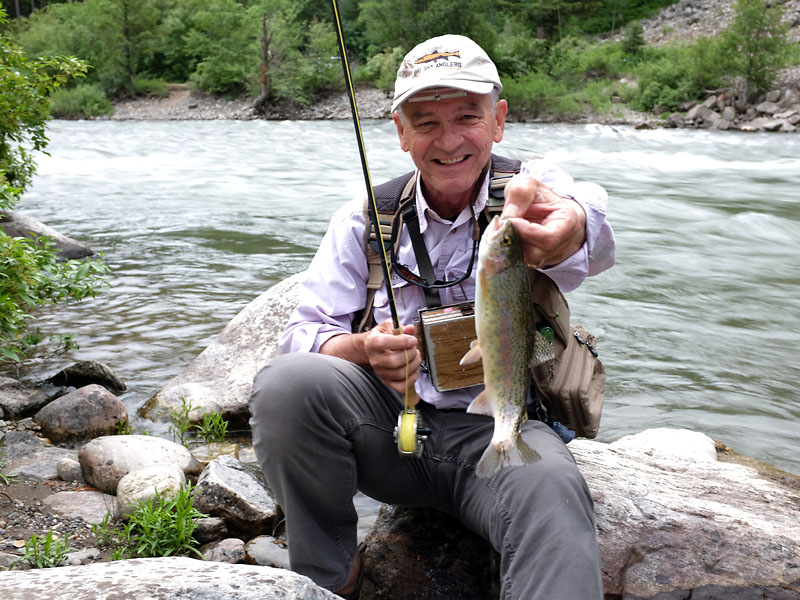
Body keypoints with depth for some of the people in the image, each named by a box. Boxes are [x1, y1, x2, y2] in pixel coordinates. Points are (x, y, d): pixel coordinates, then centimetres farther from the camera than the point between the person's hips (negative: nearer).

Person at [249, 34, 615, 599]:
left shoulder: (533, 187, -2)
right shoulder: (366, 217, 5)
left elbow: (591, 238, -28)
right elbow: (303, 334, 2)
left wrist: (567, 230, -55)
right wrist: (365, 349, -23)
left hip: (500, 426, -2)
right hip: (389, 425, 3)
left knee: (552, 489, -36)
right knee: (288, 382, -25)